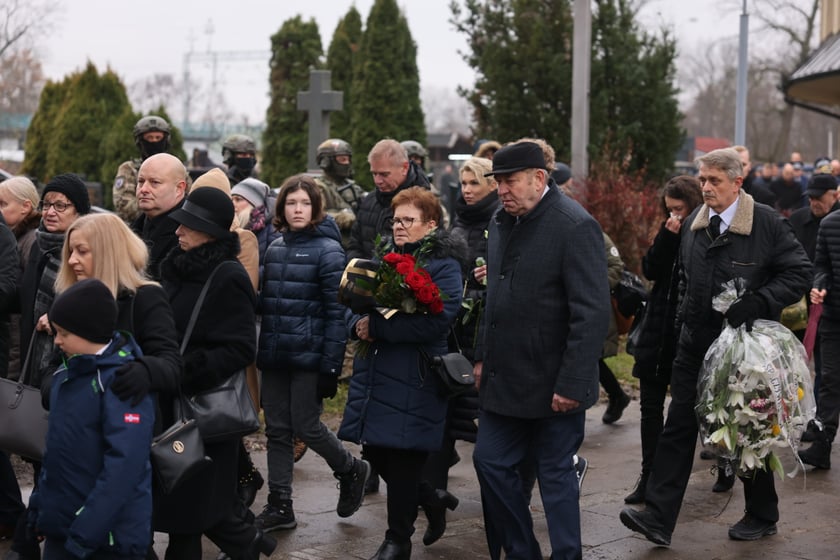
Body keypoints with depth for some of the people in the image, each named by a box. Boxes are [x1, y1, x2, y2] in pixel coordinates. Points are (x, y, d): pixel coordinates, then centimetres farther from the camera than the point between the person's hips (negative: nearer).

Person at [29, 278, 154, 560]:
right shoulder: (68, 373, 7)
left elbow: (124, 464, -23)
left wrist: (85, 534, -24)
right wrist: (39, 505, 13)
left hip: (109, 535, -7)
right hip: (60, 527, 7)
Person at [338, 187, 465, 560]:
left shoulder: (444, 266, -7)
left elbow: (437, 321, -20)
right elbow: (355, 304, 17)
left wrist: (377, 327, -20)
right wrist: (359, 326, -7)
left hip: (414, 380, -7)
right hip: (374, 373, 7)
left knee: (401, 458, -1)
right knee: (375, 452, 9)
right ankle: (432, 499, 33)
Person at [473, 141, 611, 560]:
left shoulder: (575, 227, -16)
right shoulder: (502, 222, 8)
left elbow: (592, 314, -20)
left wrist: (572, 384, -21)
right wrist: (483, 356, 14)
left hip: (552, 383, -8)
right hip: (505, 378, 8)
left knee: (555, 475, 5)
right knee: (490, 461, 11)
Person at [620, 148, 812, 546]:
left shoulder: (766, 223, -11)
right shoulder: (693, 224, 6)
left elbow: (799, 273, -10)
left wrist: (758, 304, -20)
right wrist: (685, 314, 11)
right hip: (695, 345, 5)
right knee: (678, 428, 0)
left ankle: (762, 516, 27)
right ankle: (658, 519, -1)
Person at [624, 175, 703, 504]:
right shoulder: (668, 234, 10)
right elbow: (650, 270, -3)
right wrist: (667, 235, -10)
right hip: (658, 331, 6)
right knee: (650, 405, 5)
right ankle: (649, 477, 11)